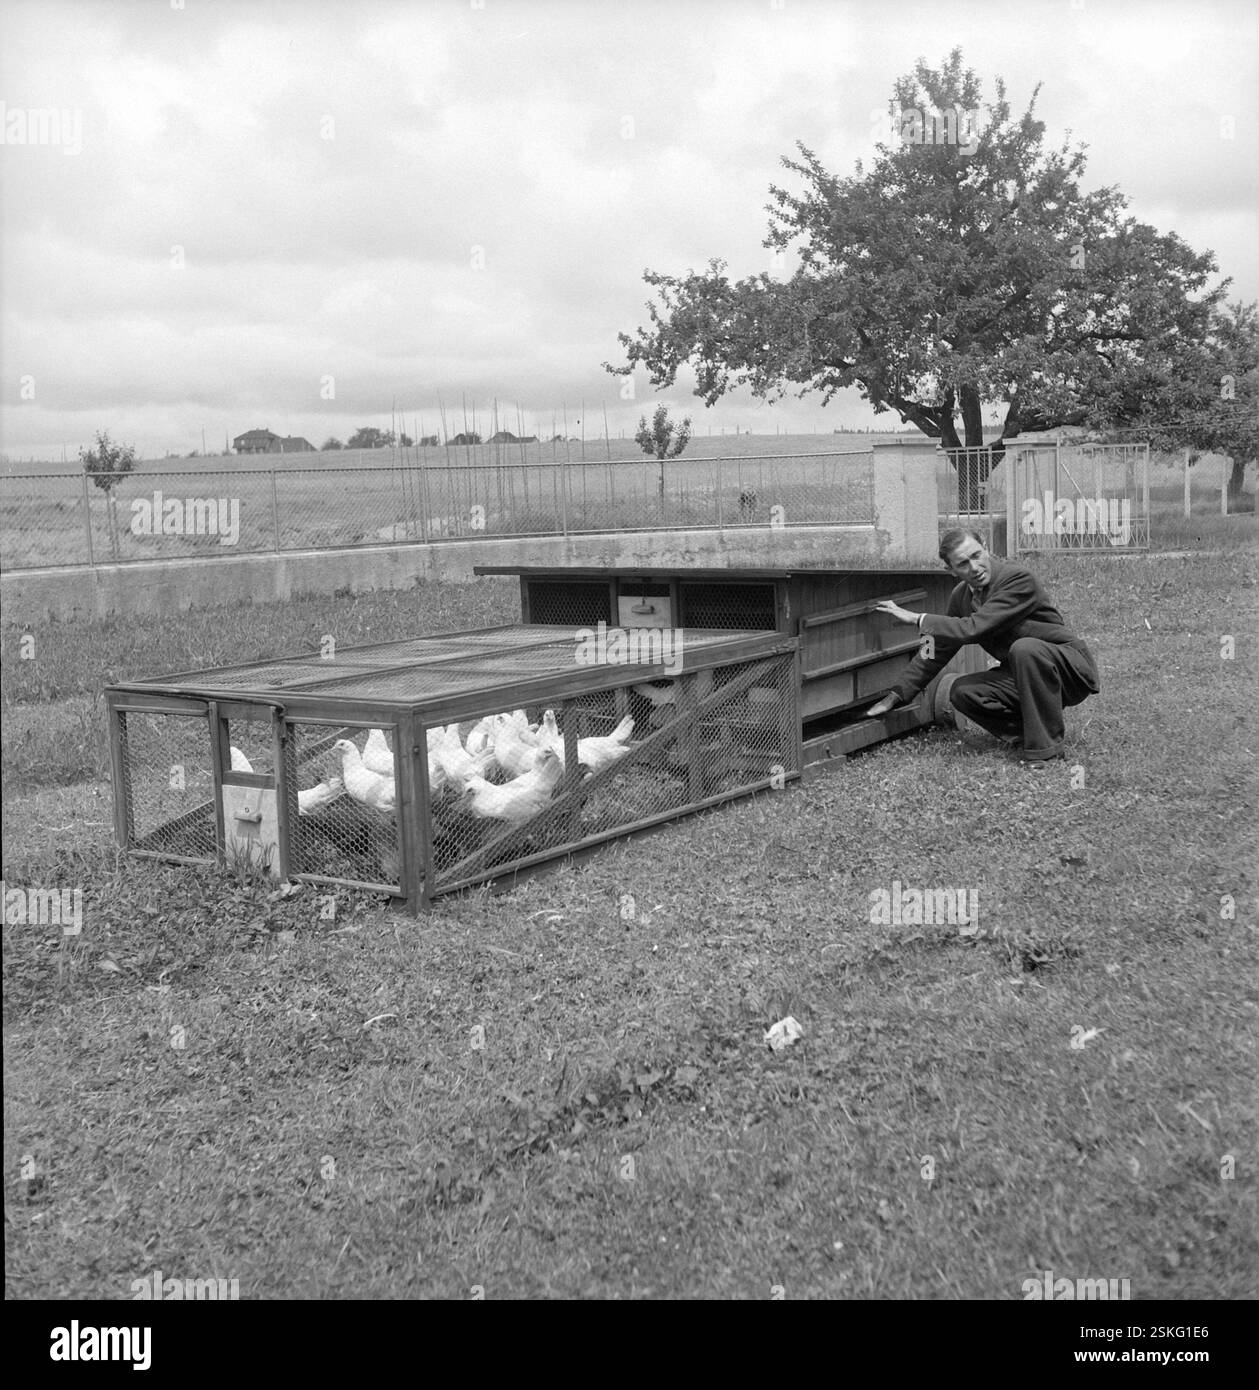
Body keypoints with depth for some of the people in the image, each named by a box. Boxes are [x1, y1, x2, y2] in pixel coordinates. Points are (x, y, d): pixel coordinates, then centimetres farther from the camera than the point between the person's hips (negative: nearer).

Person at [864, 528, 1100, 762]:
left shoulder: (1019, 579, -22)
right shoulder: (961, 596, 2)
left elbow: (973, 629, -30)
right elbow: (937, 650, 11)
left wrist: (916, 618, -22)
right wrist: (896, 695, 6)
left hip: (1071, 668, -7)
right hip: (1022, 676, 7)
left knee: (1025, 648, -36)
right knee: (961, 692, -12)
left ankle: (1046, 748, -25)